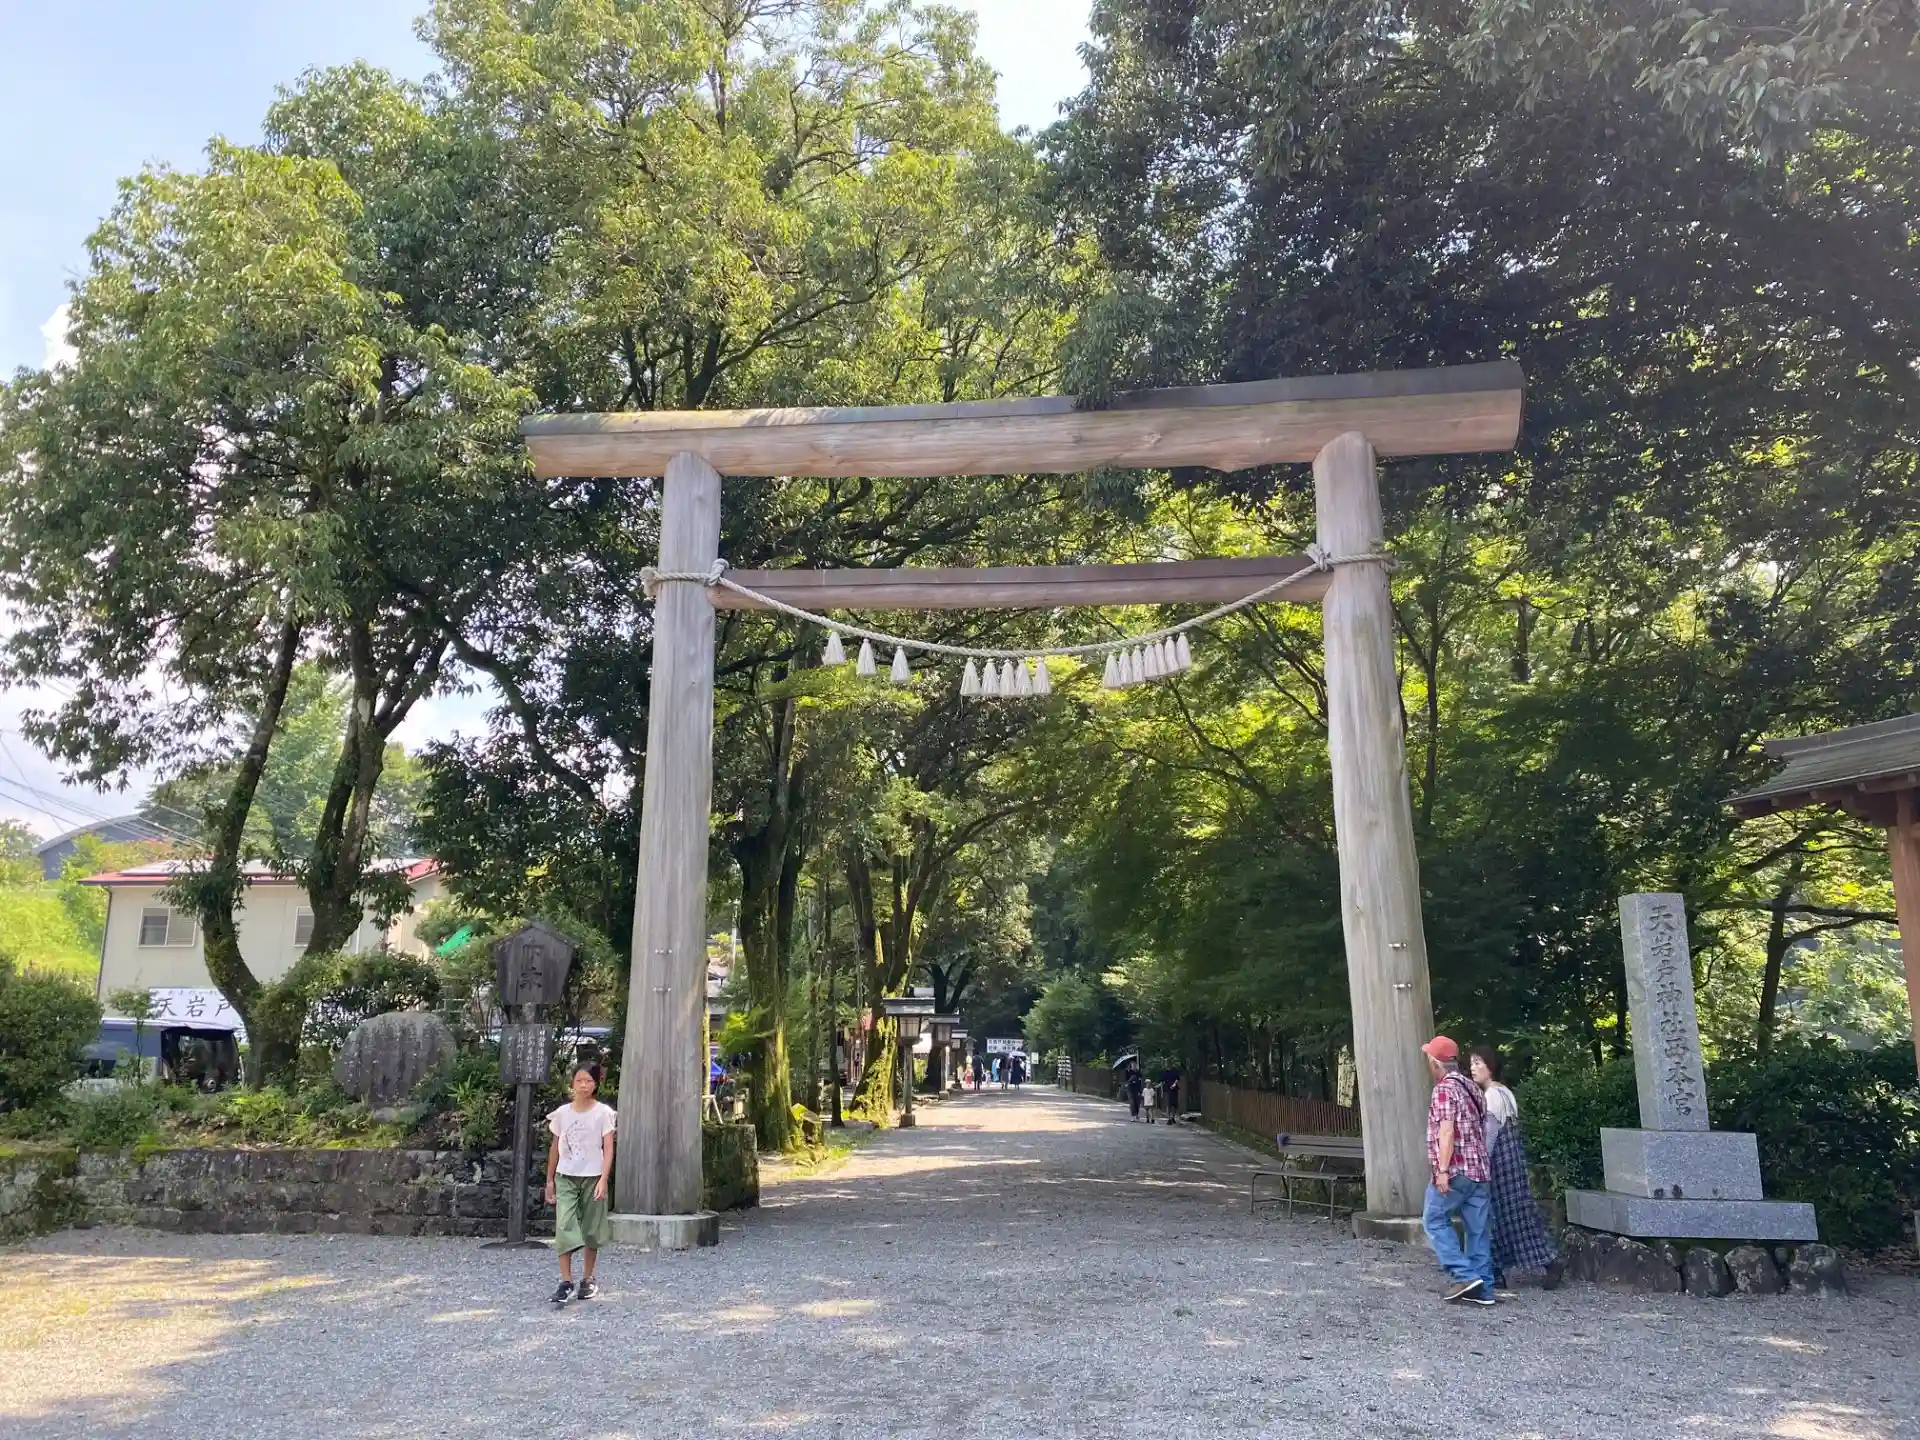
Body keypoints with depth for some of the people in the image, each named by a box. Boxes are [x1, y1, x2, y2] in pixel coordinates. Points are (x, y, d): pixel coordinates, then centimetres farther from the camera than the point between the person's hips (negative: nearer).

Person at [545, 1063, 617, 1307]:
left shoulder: (603, 1113, -6)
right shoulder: (562, 1113, 2)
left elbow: (608, 1148, -9)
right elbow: (555, 1147, 10)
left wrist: (603, 1179, -19)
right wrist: (549, 1180, 11)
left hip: (592, 1177, -2)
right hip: (565, 1177, 2)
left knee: (591, 1229, 7)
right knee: (564, 1226, -11)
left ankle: (588, 1279, 22)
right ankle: (566, 1282, -9)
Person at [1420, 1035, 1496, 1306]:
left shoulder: (1444, 1089, -11)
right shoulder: (1472, 1087, 15)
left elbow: (1446, 1132, -20)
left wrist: (1442, 1169, -21)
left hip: (1455, 1171, -8)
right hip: (1480, 1170, 8)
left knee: (1435, 1221, 5)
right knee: (1478, 1229, 8)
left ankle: (1465, 1275, -4)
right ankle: (1483, 1289, 10)